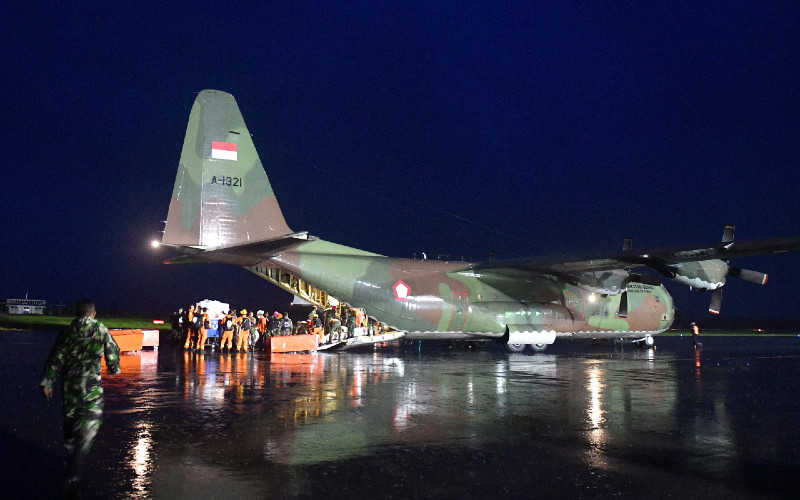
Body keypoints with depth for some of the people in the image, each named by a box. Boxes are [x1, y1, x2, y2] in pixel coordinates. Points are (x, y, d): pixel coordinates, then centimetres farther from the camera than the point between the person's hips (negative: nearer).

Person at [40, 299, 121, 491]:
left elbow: (56, 358, 3)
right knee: (90, 422, -1)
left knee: (70, 421, 18)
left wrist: (47, 382, 6)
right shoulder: (101, 329, 0)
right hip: (90, 382, -3)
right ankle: (74, 470, -15)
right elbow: (113, 351, 5)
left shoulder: (68, 331, 5)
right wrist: (114, 368, 25)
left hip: (69, 381, 4)